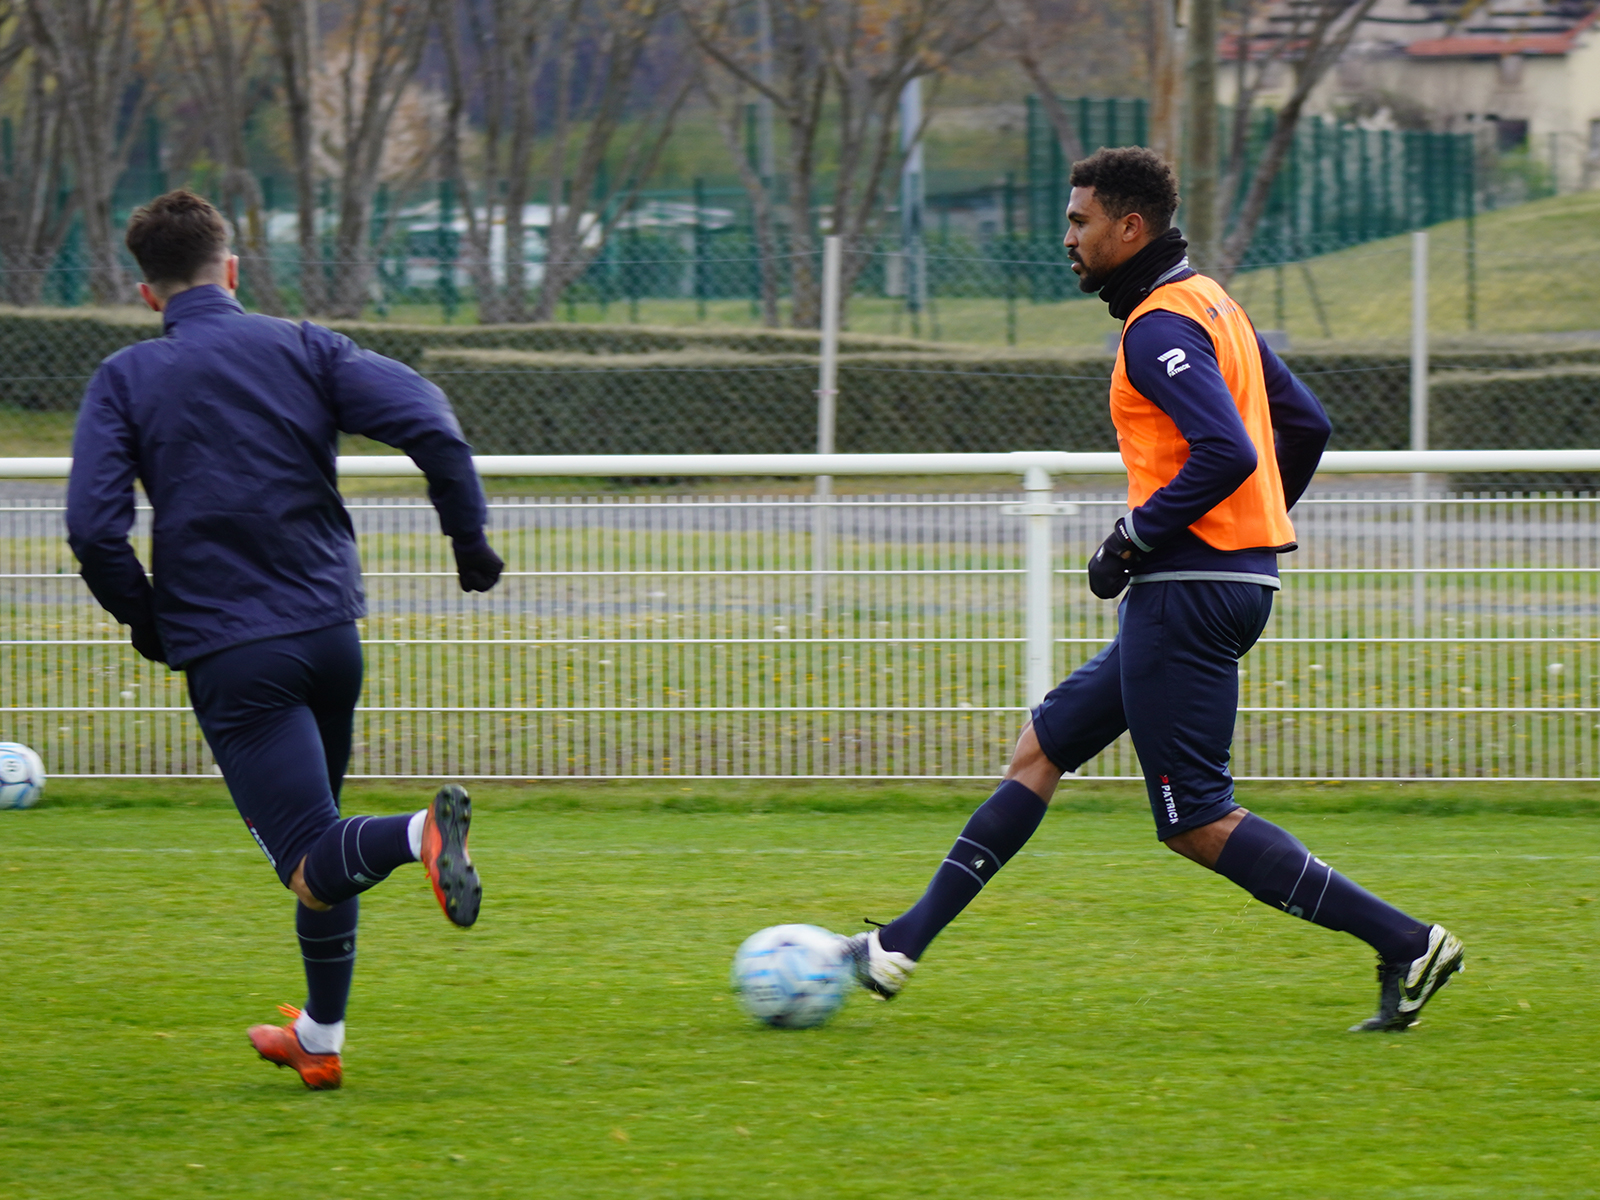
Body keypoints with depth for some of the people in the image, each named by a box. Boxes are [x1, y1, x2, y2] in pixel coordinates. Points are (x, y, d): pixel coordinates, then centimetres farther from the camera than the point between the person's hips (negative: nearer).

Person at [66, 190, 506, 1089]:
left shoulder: (125, 381, 1)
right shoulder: (304, 349, 5)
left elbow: (94, 527, -9)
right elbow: (431, 423, -8)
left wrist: (147, 620, 7)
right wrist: (471, 539, 2)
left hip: (229, 656, -4)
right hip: (332, 628, 4)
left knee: (315, 866, -9)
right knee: (319, 831, 24)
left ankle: (424, 833, -39)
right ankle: (322, 1036, 29)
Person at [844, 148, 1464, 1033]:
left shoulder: (1158, 327, -15)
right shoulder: (1210, 304, 15)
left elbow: (1225, 453, -26)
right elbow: (1305, 425, 20)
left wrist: (1134, 540, -17)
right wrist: (1257, 528, 24)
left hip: (1187, 589, -11)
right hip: (1236, 578, 11)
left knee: (1195, 821, -7)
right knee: (1040, 750, 13)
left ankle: (1404, 944, -9)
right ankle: (902, 948, 16)